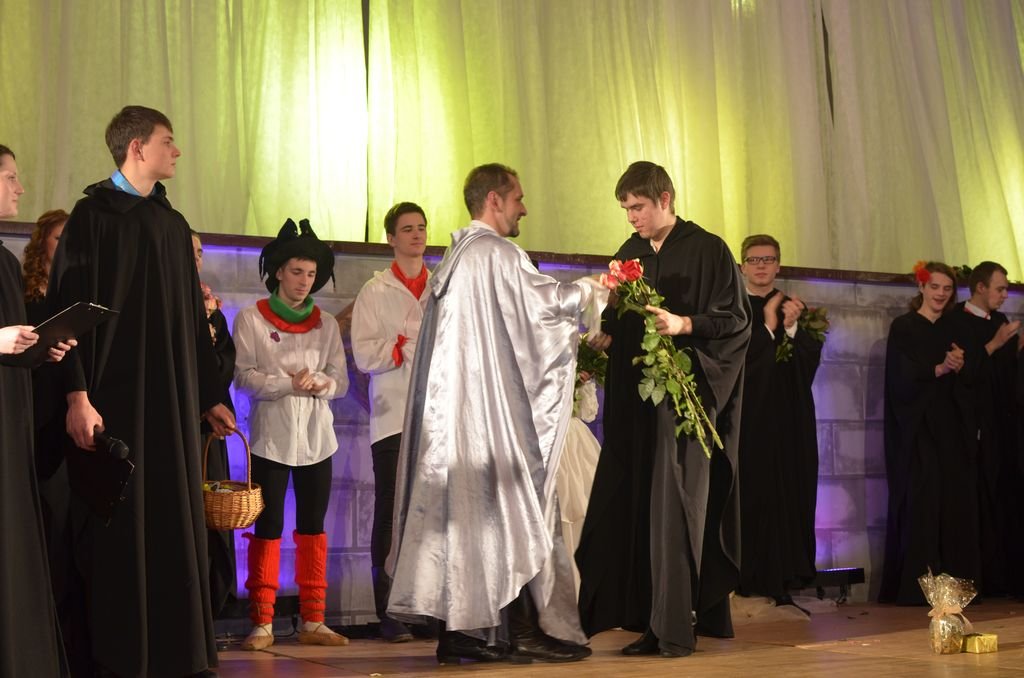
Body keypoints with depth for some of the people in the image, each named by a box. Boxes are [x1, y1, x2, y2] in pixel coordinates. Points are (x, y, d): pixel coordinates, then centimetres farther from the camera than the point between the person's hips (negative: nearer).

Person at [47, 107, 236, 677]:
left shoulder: (173, 223, 16)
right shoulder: (94, 215, -3)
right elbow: (69, 307, -10)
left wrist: (210, 396, 16)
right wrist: (77, 395, -19)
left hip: (174, 400, 6)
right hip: (114, 396, -6)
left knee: (176, 525, 6)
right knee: (118, 528, -3)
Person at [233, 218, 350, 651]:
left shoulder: (325, 325, 11)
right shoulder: (251, 319, 2)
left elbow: (341, 381, 7)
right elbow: (244, 377, -7)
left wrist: (319, 383, -14)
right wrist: (288, 383, -19)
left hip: (315, 437, 3)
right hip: (271, 436, -3)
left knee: (313, 526, 5)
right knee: (269, 526, -3)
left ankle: (313, 621, 9)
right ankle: (261, 623, 1)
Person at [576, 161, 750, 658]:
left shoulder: (707, 250, -2)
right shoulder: (628, 255, 15)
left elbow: (736, 319, -6)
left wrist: (684, 325, -19)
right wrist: (603, 337, -2)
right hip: (634, 396, 6)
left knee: (674, 502, -10)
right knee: (634, 504, 2)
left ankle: (675, 625, -10)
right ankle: (648, 619, 7)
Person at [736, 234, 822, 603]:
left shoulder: (794, 308, 14)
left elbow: (811, 358, 3)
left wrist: (791, 327, -12)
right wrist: (767, 327, -9)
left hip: (788, 420, 3)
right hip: (745, 418, -3)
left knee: (786, 494, -2)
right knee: (749, 494, -8)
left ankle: (781, 580, 1)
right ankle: (747, 578, -5)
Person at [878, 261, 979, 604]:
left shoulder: (953, 328, 15)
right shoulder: (903, 327, 1)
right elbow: (903, 377, -9)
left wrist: (960, 367, -11)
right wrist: (940, 369, -21)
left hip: (951, 427, 5)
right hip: (917, 428, -5)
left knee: (956, 503, -2)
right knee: (920, 503, -10)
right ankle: (915, 586, -10)